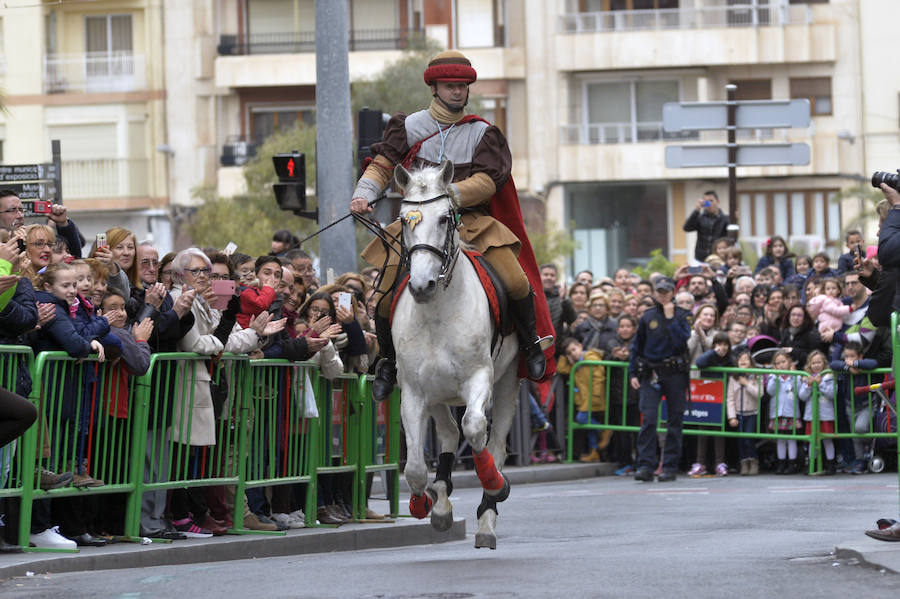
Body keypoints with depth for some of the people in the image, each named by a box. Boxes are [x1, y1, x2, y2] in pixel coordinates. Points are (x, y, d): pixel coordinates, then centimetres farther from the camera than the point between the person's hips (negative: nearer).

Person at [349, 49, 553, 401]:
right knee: (385, 297, -12)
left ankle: (531, 342, 8)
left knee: (516, 281, -20)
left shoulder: (481, 133, 5)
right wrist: (364, 194, -20)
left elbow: (486, 182, -7)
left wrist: (449, 194, -25)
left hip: (470, 220, 0)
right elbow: (382, 164, 1)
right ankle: (388, 360, 18)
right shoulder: (409, 127, 7)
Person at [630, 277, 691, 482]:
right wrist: (633, 373, 7)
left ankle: (670, 467, 7)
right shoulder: (647, 317, 9)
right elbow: (637, 347, 14)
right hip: (651, 373, 1)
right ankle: (645, 465, -12)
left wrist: (671, 318, -12)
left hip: (674, 373, -1)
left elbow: (681, 341, -12)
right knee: (648, 418, -10)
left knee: (674, 420, 2)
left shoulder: (681, 316, 3)